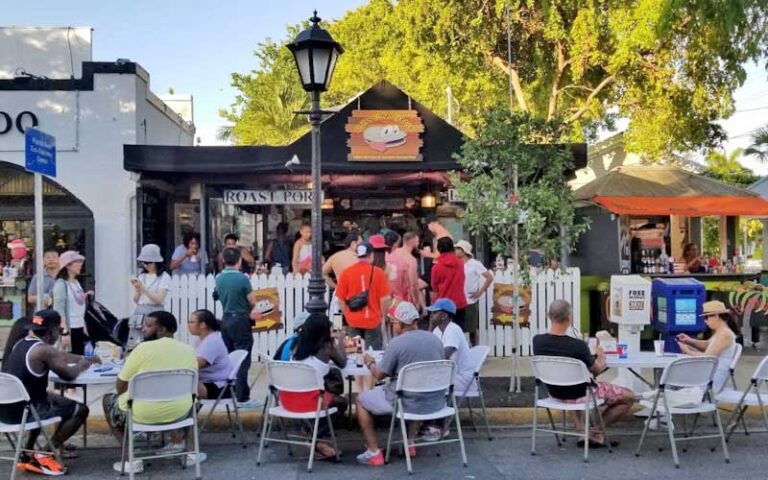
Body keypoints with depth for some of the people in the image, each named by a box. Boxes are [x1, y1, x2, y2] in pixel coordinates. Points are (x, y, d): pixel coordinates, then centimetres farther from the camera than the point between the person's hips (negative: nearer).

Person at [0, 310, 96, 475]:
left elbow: (58, 356, 25)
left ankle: (28, 453, 30)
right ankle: (43, 455, 4)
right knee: (80, 409, 0)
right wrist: (81, 365, 12)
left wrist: (85, 358, 29)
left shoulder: (21, 343, 12)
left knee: (55, 400, 33)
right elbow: (69, 375, -9)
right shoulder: (43, 350, -16)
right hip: (21, 412, -9)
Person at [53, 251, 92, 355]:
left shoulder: (76, 282, 13)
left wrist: (84, 327, 15)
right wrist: (64, 332, -22)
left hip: (79, 328, 8)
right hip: (69, 328, -8)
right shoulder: (61, 284, -12)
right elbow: (59, 310, -17)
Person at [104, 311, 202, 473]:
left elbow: (120, 387, -1)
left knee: (108, 400, 25)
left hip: (143, 413, -4)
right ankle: (189, 451, 26)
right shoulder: (189, 350, 3)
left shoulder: (143, 348, -9)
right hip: (179, 412, 4)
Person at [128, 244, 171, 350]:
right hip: (139, 313, 5)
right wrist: (137, 288, -3)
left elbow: (159, 299, -10)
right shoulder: (142, 276, 13)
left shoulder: (164, 277, -2)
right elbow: (136, 300, 14)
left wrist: (143, 287, -13)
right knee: (134, 346, -1)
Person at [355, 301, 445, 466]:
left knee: (361, 400, 16)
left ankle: (374, 453, 12)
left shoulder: (397, 343, -14)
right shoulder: (435, 339, 4)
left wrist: (370, 362, 15)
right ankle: (410, 444, 34)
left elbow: (379, 375, -7)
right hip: (436, 402, 6)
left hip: (408, 403, -6)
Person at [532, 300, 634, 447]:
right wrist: (601, 355, 12)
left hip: (555, 393, 5)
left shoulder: (537, 341, -16)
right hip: (580, 395, -5)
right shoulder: (578, 345, -29)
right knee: (629, 397, 13)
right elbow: (597, 370, -9)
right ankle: (595, 430, 13)